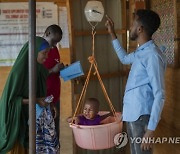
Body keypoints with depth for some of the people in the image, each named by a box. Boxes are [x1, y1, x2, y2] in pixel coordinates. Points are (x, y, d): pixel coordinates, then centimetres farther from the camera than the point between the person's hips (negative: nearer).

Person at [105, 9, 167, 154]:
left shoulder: (152, 55, -20)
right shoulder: (141, 52, 10)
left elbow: (159, 95, -22)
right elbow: (124, 58, 34)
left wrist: (151, 130, -25)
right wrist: (112, 34, 30)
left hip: (142, 117, -10)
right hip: (132, 115, 10)